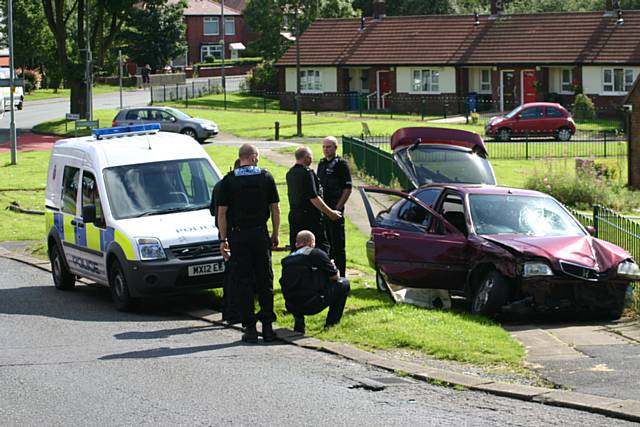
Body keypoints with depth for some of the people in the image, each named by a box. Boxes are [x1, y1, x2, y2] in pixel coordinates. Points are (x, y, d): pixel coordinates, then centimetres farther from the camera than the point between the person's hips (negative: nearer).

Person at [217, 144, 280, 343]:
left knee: (244, 282, 2)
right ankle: (267, 326, 7)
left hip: (238, 235, -1)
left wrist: (223, 239, 2)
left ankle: (250, 328, -1)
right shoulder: (266, 177, 1)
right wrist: (275, 235, 12)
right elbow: (275, 209, 3)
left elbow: (222, 212, -3)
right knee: (265, 281, 8)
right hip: (260, 234, 1)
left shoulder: (229, 180, -2)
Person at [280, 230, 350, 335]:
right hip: (313, 305, -5)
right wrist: (332, 266, 31)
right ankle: (331, 323, 14)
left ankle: (298, 322, 15)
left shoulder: (286, 259, 13)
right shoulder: (317, 254, 0)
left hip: (291, 306, 5)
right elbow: (335, 277, 7)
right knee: (343, 284, 14)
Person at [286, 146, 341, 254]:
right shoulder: (307, 173, -15)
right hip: (309, 216, -8)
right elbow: (314, 198, -18)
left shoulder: (290, 173, 11)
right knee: (322, 246, -5)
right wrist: (330, 213, -11)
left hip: (293, 214, 8)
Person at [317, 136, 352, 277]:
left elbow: (347, 189, -10)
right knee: (326, 243, 11)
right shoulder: (322, 164, 15)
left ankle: (340, 275, -1)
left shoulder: (341, 164, -7)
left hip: (334, 209, -7)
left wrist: (337, 208, -15)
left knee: (337, 244, -4)